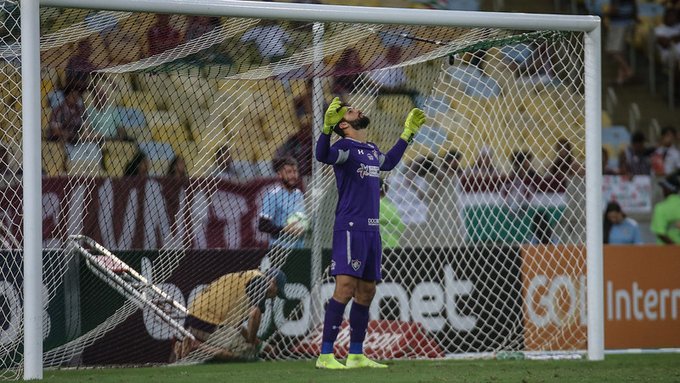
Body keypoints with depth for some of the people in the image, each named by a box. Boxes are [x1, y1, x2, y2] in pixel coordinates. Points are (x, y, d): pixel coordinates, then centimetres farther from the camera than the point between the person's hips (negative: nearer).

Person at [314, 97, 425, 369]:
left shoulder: (371, 150, 18)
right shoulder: (345, 147, -7)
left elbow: (388, 162, 40)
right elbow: (323, 156, -29)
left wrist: (407, 134, 42)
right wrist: (327, 127, -44)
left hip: (371, 229, 8)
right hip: (350, 228, -8)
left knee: (366, 293, 10)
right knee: (345, 289, -15)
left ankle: (356, 355, 17)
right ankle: (325, 355, -16)